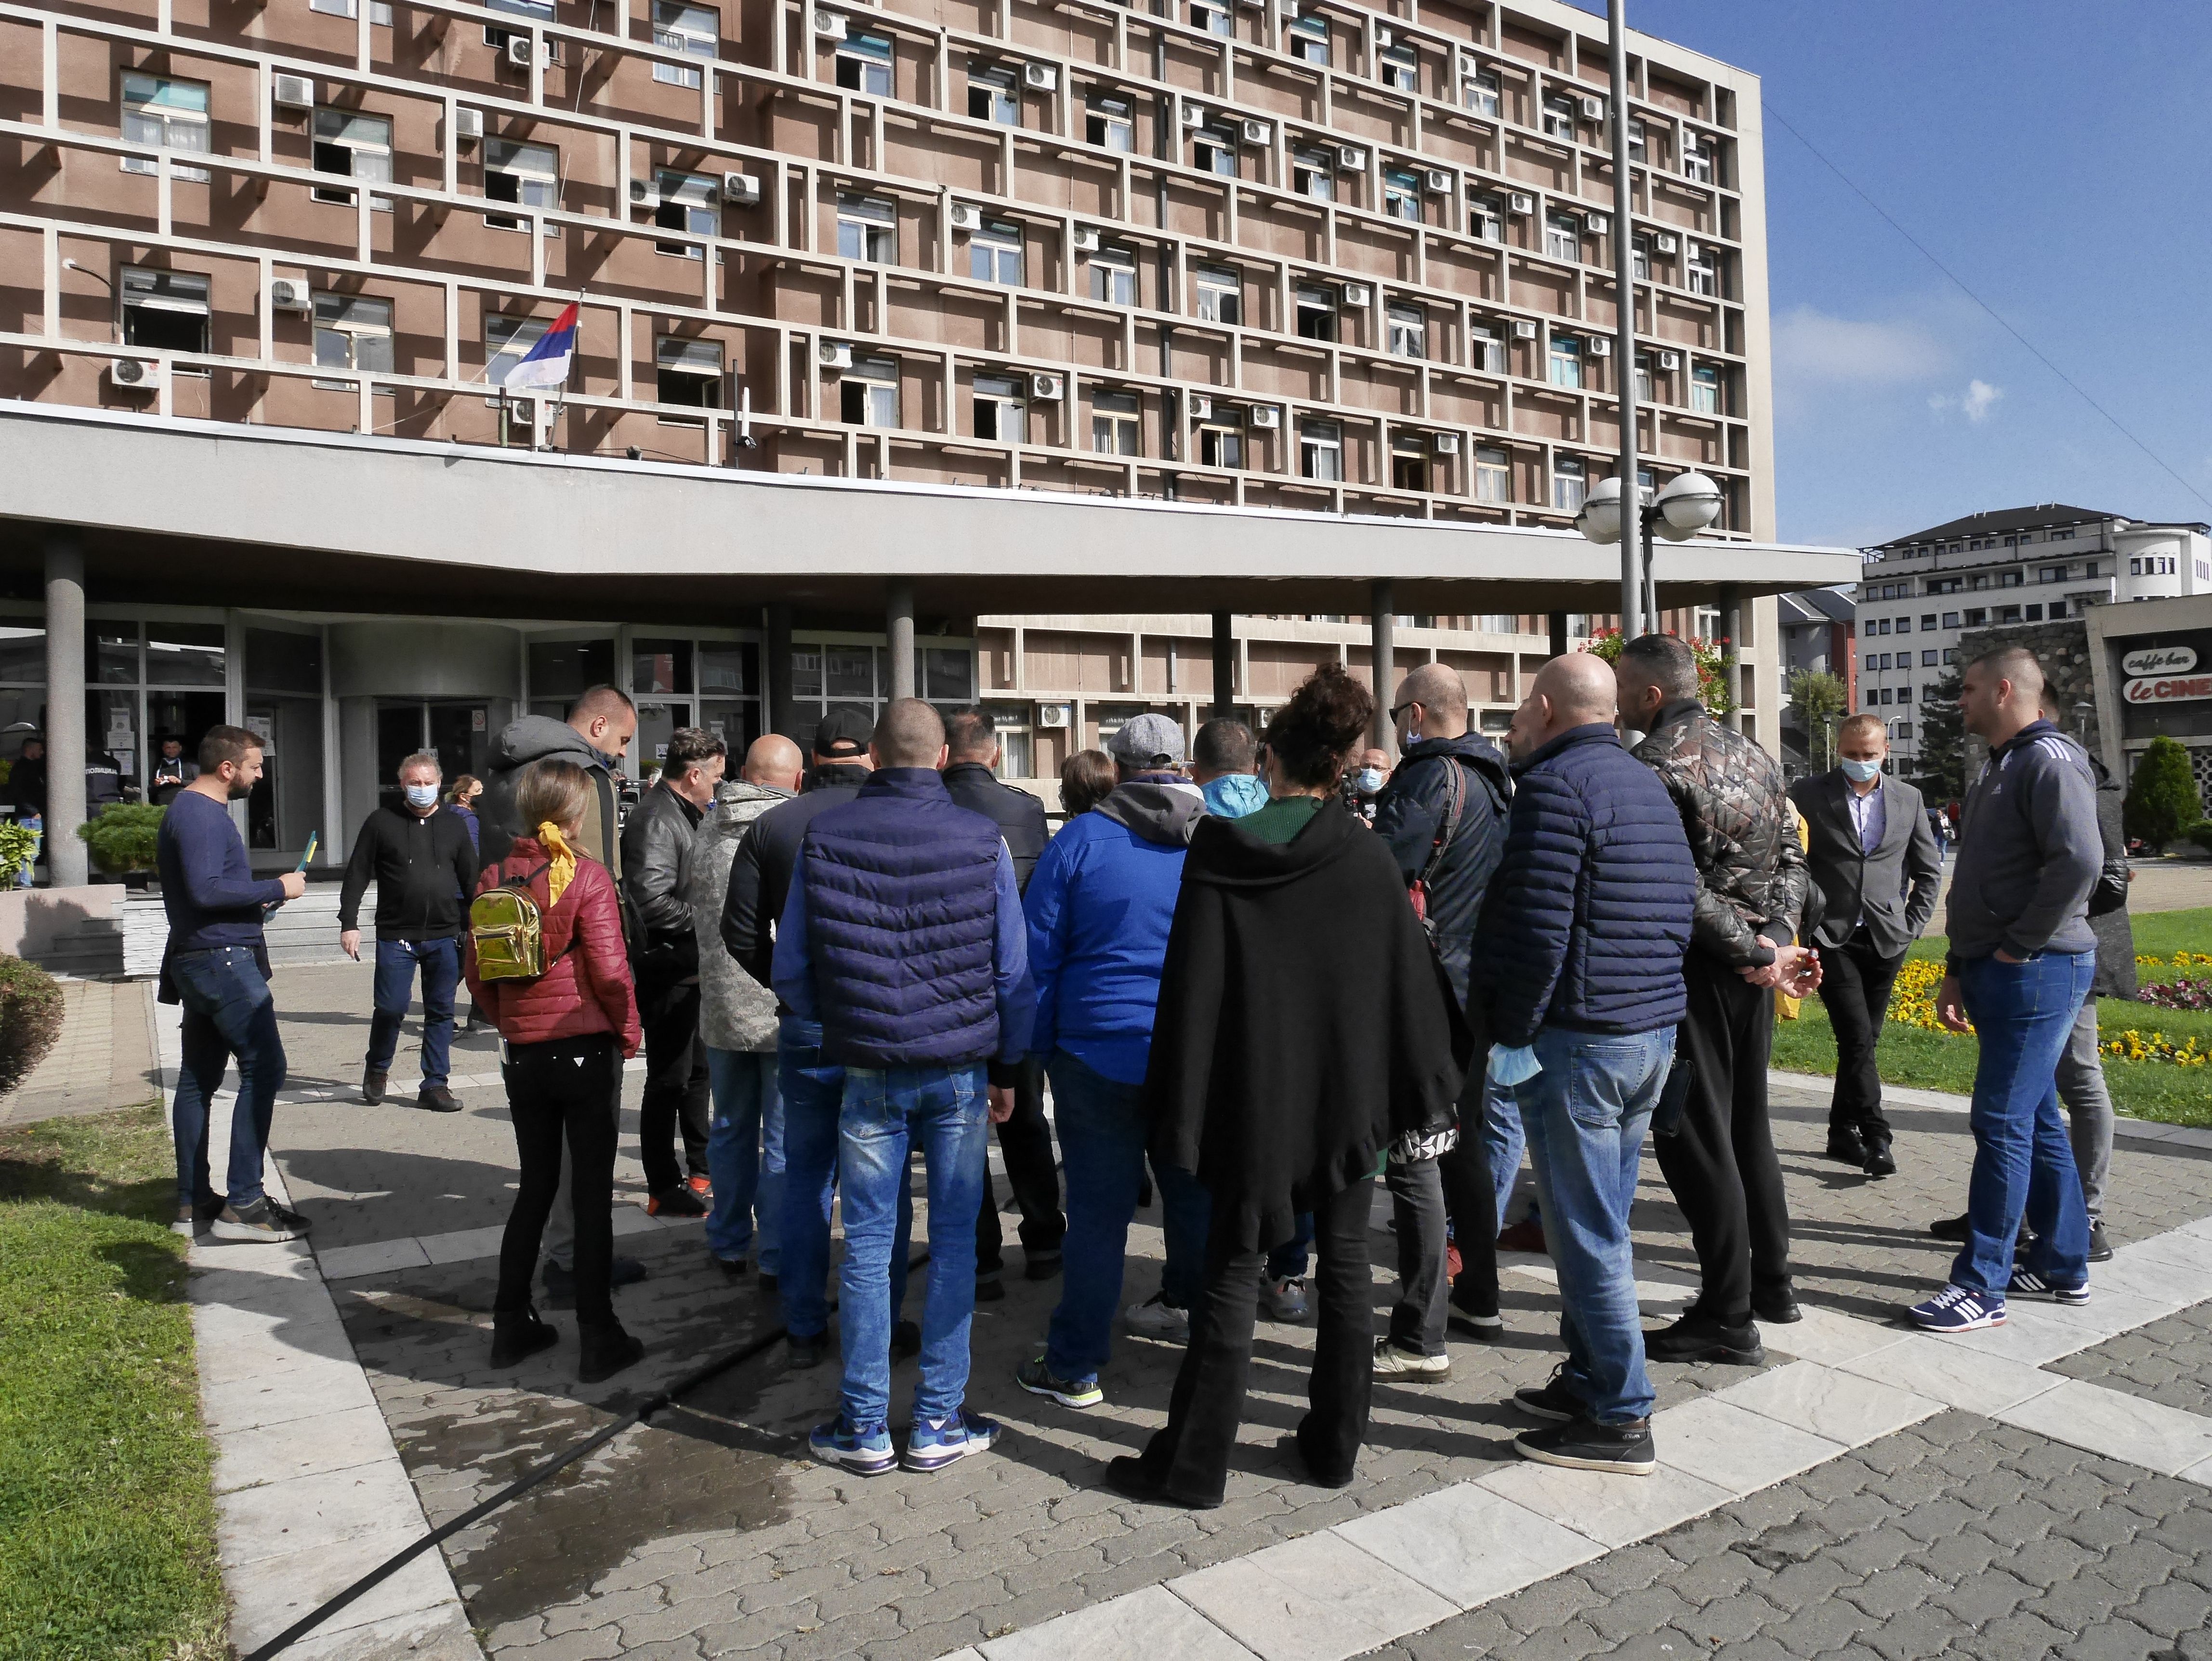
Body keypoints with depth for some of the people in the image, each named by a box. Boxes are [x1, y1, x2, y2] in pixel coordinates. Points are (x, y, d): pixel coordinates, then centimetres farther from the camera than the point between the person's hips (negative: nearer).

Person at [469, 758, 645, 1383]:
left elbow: (477, 975, 6)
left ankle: (512, 1325, 26)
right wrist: (629, 1033, -1)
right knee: (592, 1193, 4)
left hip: (522, 1053, 5)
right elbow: (609, 969, -15)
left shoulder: (496, 876, 3)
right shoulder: (586, 875, -11)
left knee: (535, 1187, 18)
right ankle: (597, 1339, 10)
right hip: (587, 1050, -5)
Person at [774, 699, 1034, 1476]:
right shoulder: (982, 839, -4)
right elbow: (1014, 969, 0)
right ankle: (938, 1423, 16)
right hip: (960, 1069, 0)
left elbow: (791, 968, 1)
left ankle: (865, 1425, 18)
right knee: (953, 1239, 9)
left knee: (867, 1244, 9)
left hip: (867, 1070, 1)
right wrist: (1006, 1067, 11)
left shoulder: (823, 836, -3)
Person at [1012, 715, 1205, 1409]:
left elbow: (1038, 956, -3)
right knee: (1197, 1200, 18)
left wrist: (1041, 1049, 4)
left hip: (1099, 1057, -3)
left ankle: (1075, 1366, 14)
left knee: (1098, 1212, 4)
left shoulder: (1081, 840, -5)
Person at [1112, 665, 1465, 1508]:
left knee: (1233, 1272, 6)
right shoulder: (1365, 856, -5)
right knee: (1343, 1265, 14)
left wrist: (1180, 1111, -5)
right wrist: (1425, 1091, 6)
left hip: (1251, 1091, -1)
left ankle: (1193, 1463, 14)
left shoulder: (1216, 851, -8)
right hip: (1347, 1090, 1)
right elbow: (1410, 979, -2)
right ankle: (1335, 1445, 25)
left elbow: (1189, 985, -9)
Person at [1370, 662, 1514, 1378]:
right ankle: (1478, 1298, 32)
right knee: (1463, 1147, 19)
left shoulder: (1430, 778, -15)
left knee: (1413, 1159, -5)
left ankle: (1420, 1339, -1)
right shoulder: (1493, 782, 13)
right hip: (1477, 991, 9)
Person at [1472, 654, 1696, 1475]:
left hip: (1578, 1039, -9)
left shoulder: (1556, 786, -14)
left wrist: (1511, 1033, -12)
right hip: (1655, 1034, 10)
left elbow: (1538, 930, -21)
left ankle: (1620, 1420, 8)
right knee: (1601, 1221, 18)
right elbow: (1683, 908, 17)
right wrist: (1648, 994, 17)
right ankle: (1588, 1378, 29)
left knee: (1588, 1231, 0)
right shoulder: (1649, 785, 15)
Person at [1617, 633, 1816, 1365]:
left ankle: (1728, 1317, 6)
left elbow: (1678, 889, -23)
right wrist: (1774, 939, 0)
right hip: (1750, 968, 9)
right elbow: (1791, 859, 11)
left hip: (1692, 971, -9)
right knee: (1747, 1124, 19)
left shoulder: (1654, 766, -16)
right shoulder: (1752, 753, 11)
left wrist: (1760, 953, -14)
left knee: (1695, 1139, -1)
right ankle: (1772, 1283, 31)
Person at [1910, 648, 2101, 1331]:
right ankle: (2062, 1266, 26)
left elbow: (2079, 861, -26)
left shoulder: (2049, 759, -13)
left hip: (2035, 972, -10)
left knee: (2003, 1125, -7)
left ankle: (1981, 1286, 0)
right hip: (1998, 970, 10)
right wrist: (1958, 971, 18)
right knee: (2036, 1121, 15)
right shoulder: (2000, 769, 19)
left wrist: (2019, 947, -18)